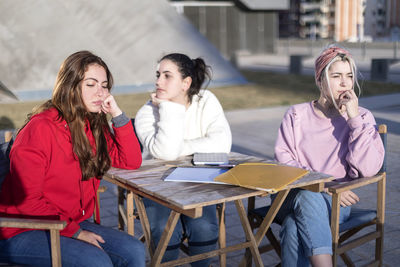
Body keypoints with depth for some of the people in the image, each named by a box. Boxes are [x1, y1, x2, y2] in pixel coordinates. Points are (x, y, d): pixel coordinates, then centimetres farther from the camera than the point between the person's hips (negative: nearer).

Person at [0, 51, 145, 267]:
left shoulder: (93, 126, 4)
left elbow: (131, 162, 2)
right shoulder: (40, 129, -19)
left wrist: (117, 115, -8)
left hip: (74, 223, 7)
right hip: (21, 233, -7)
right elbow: (25, 200, -18)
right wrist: (74, 232, -17)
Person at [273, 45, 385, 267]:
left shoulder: (362, 118, 8)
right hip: (292, 196, 1)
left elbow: (368, 168, -7)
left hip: (335, 202, -1)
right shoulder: (296, 114, 11)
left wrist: (354, 119, -9)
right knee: (308, 197, -37)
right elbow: (283, 160, -1)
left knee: (295, 228, -35)